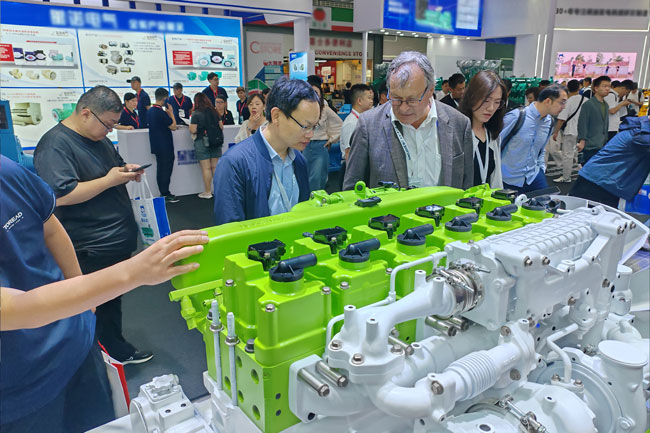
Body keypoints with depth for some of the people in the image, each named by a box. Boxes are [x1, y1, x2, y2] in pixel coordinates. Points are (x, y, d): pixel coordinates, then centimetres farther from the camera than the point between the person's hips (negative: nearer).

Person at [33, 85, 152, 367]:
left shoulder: (100, 139, 11)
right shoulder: (55, 145, -18)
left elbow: (114, 167, 27)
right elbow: (61, 195, -28)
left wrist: (127, 170, 3)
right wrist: (109, 180, -23)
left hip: (119, 240, 10)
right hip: (92, 251, -9)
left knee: (113, 301, 22)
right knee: (98, 309, 5)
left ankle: (117, 349, 38)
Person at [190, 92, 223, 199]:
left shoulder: (196, 114, -9)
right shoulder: (214, 112, 4)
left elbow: (193, 130, -12)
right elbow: (221, 127, 7)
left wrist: (190, 126, 9)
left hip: (202, 142, -4)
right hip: (216, 142, 4)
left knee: (206, 168, 0)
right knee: (215, 166, 10)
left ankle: (208, 192, 5)